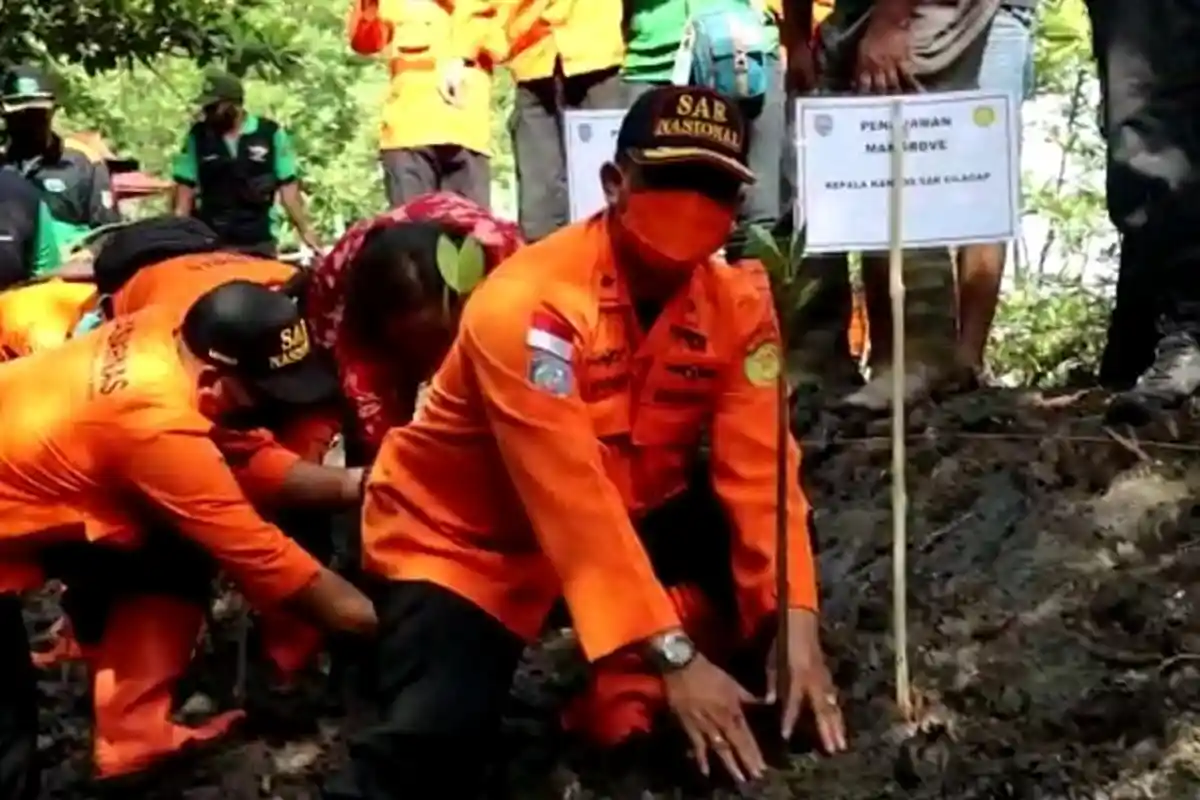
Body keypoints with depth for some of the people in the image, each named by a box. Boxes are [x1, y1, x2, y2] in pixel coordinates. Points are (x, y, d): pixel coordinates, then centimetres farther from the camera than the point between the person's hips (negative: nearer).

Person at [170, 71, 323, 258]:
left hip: (258, 243, -1)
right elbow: (185, 188, 5)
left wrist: (305, 229, -3)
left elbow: (288, 186, 1)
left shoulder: (270, 133, -1)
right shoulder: (197, 136, 4)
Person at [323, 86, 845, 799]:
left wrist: (797, 620, -28)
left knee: (758, 546, -18)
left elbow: (761, 469, -14)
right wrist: (674, 656, -36)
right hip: (463, 539, -6)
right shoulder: (528, 304, -28)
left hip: (627, 522, 7)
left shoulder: (738, 300, -9)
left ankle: (627, 702, -7)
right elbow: (571, 500, -32)